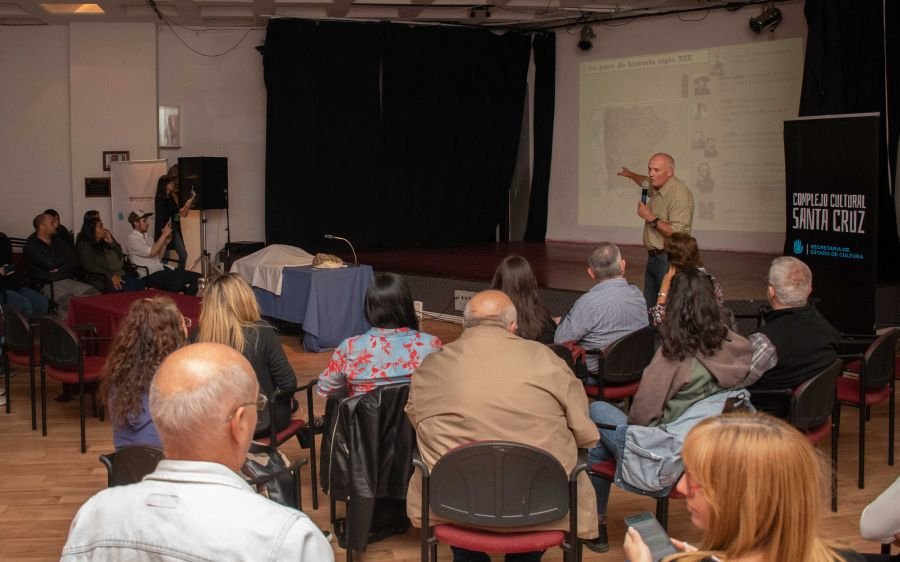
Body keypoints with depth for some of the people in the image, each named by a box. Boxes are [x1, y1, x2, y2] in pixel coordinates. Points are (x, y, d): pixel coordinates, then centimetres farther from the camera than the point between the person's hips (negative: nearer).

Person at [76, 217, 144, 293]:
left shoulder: (104, 242, 20)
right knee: (129, 288, -34)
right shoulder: (84, 245, 2)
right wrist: (110, 276, -22)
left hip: (120, 275, 7)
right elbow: (90, 267, -12)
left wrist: (111, 242, 7)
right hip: (102, 280, -7)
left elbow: (121, 256, 22)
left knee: (140, 285, -23)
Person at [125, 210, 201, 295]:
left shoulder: (146, 236, 19)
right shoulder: (132, 238, -7)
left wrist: (165, 242, 3)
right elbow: (151, 253, -19)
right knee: (179, 278, -33)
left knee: (196, 277, -10)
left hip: (161, 269, 8)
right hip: (149, 276, -8)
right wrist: (164, 235, -13)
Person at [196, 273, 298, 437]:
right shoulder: (262, 333, -22)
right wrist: (286, 400, 7)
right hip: (263, 421, -3)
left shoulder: (200, 338, -15)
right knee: (287, 402, 32)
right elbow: (288, 384, -16)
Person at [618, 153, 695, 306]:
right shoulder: (658, 188, 10)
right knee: (649, 307, 11)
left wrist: (650, 218, -21)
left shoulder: (679, 194, -20)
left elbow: (678, 234, -28)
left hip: (669, 260, -10)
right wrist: (631, 175, 53)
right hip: (653, 257, 10)